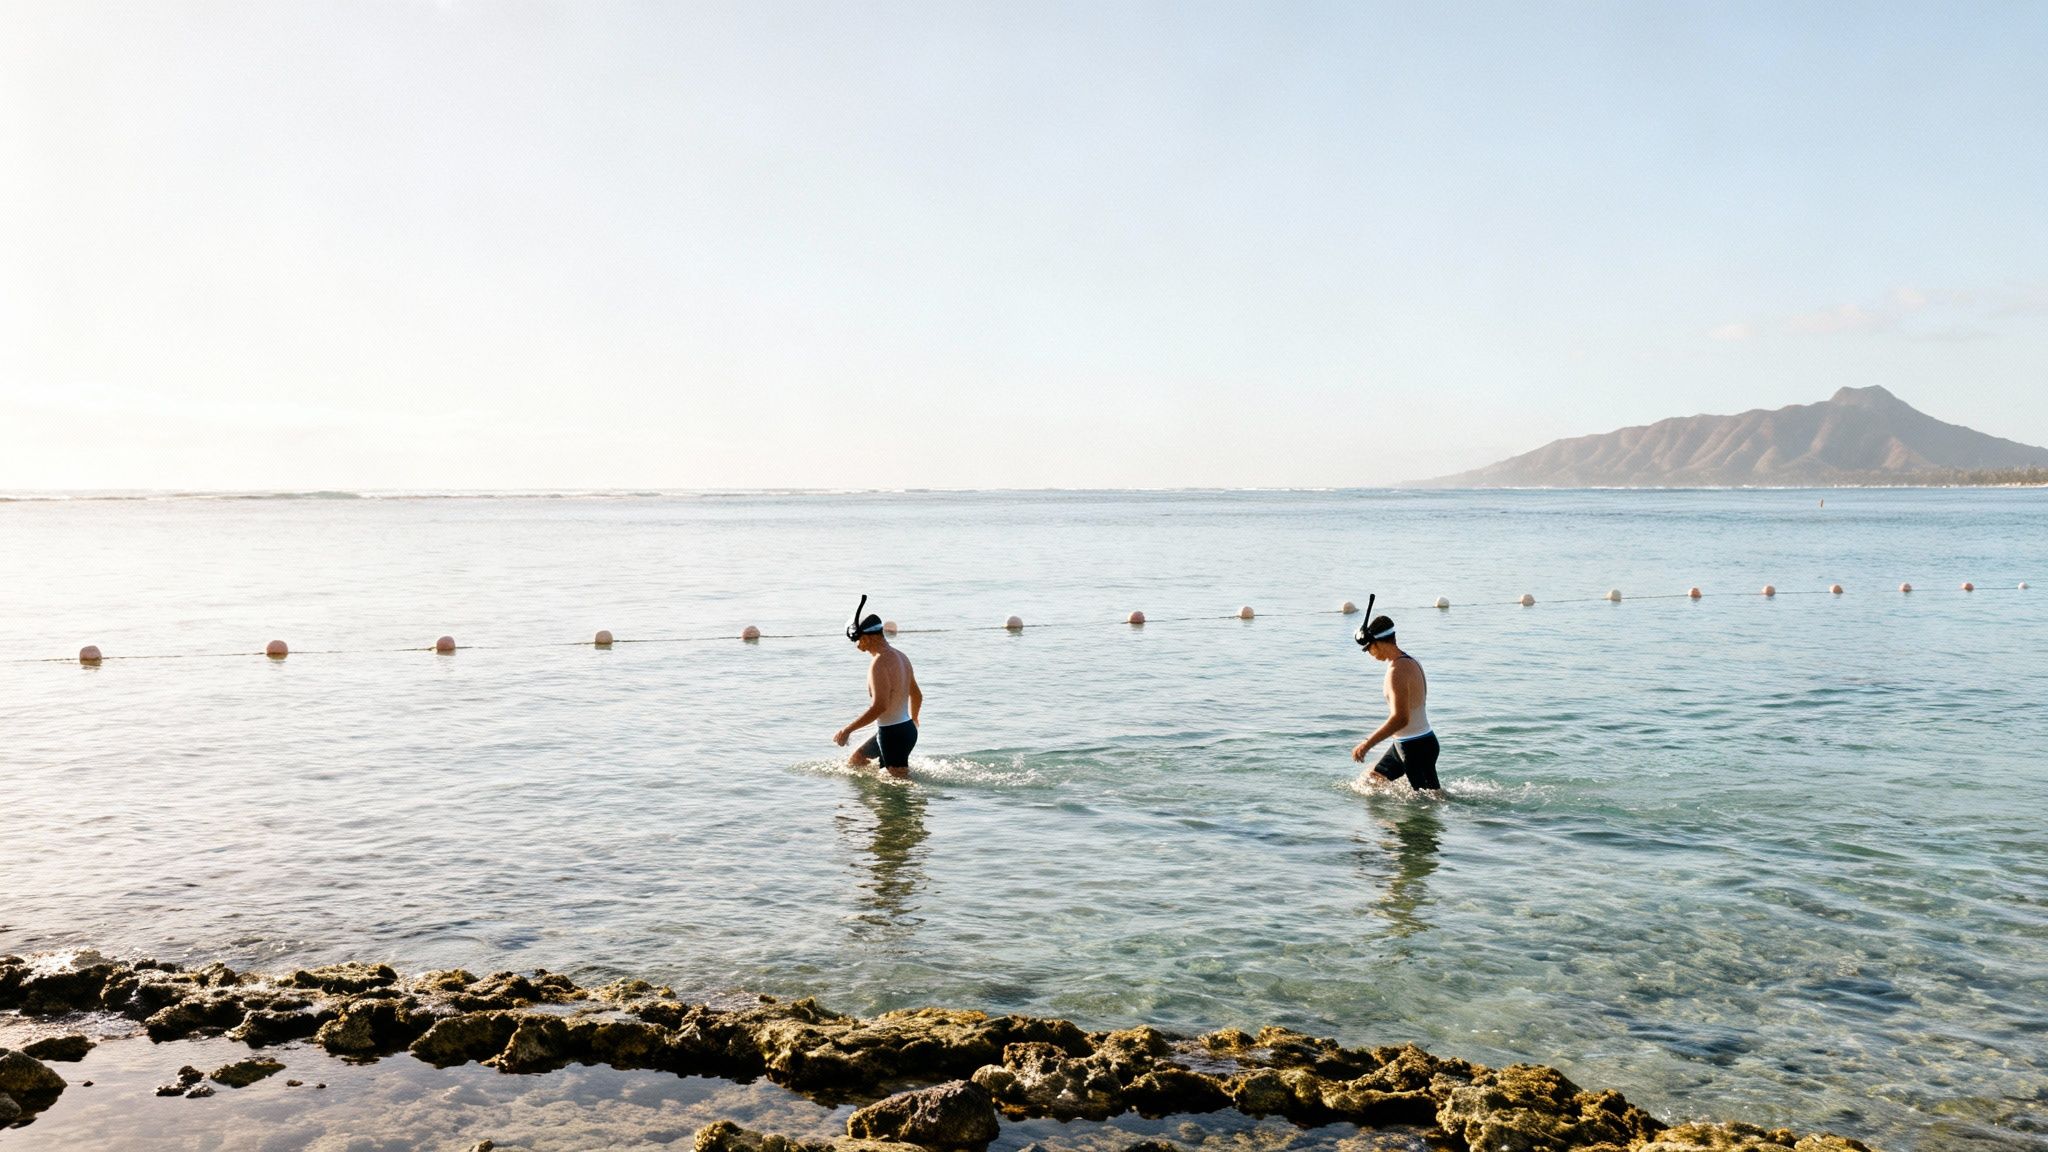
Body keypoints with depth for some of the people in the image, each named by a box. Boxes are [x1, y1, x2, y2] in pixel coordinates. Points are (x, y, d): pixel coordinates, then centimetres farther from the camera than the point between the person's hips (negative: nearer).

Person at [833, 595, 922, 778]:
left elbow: (879, 706, -27)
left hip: (893, 733, -10)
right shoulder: (900, 656, 8)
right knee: (855, 759, 22)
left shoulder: (879, 662, -21)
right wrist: (913, 720, 37)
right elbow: (917, 696, 18)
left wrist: (847, 730, -21)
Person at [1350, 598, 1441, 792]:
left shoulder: (1397, 671, -23)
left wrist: (1367, 745, -25)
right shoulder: (1411, 661, 8)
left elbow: (1400, 719, -29)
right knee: (1372, 779, 18)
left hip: (1417, 747, -10)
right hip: (1405, 744, 10)